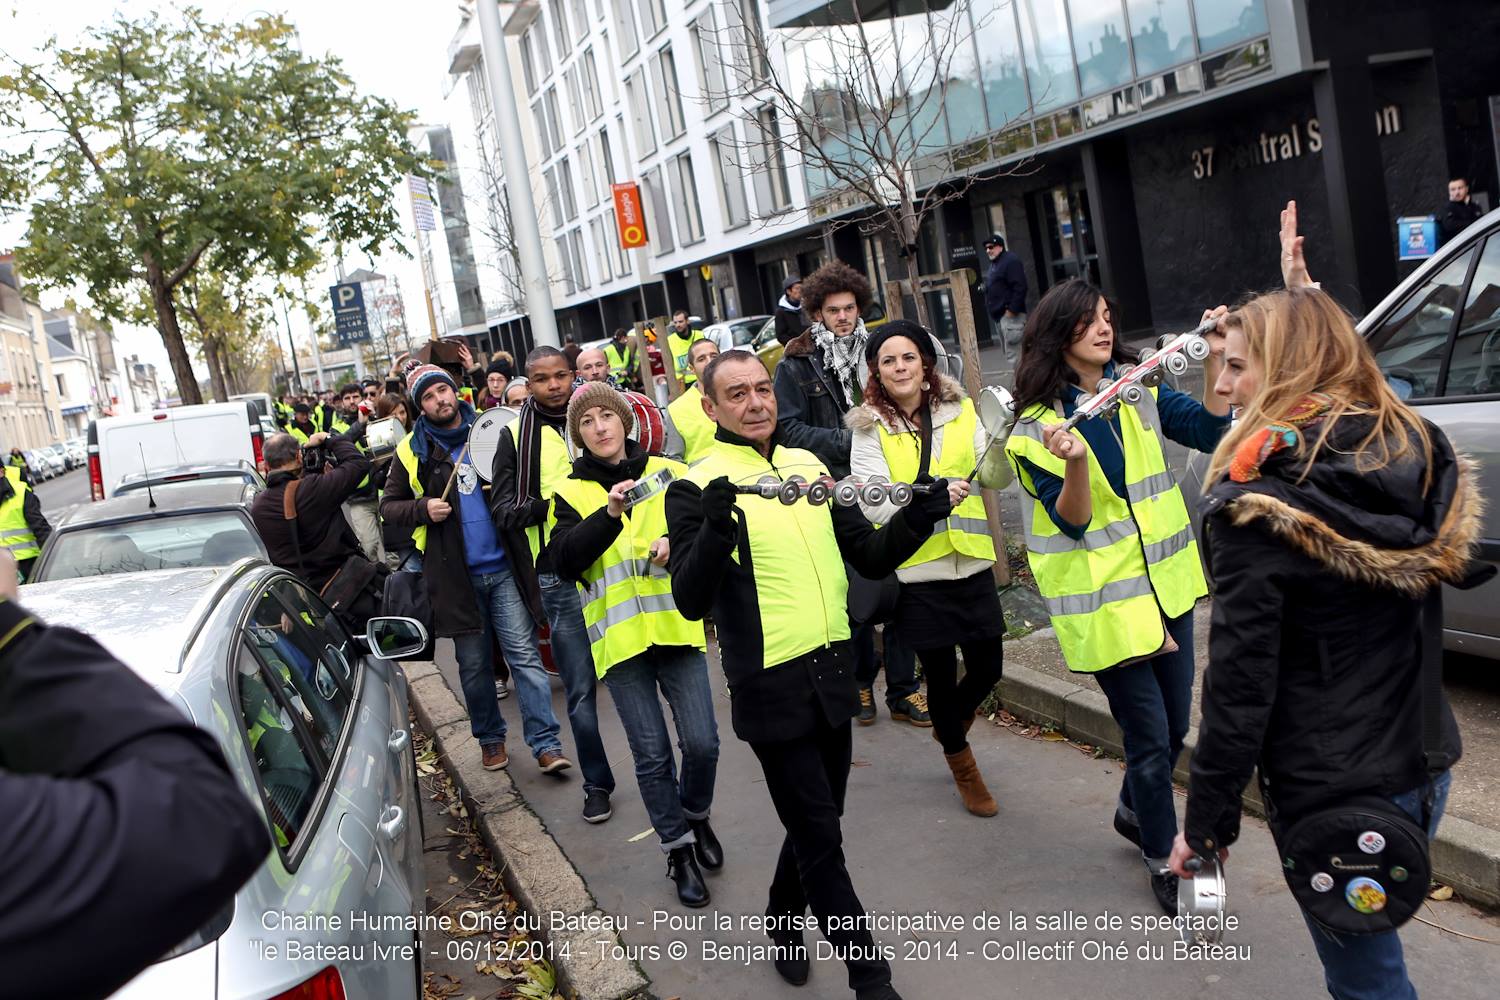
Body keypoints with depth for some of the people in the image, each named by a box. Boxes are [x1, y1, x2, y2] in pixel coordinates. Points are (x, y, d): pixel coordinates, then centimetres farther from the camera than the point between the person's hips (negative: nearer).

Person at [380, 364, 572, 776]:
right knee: (474, 664, 11)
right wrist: (423, 509, -11)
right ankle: (490, 737, 28)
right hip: (455, 572, 1)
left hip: (504, 567, 0)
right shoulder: (412, 451, 3)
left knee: (524, 654, -4)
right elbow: (388, 506, 8)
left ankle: (546, 743, -1)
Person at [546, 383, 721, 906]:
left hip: (677, 626, 1)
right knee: (652, 754, 4)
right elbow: (564, 560, -10)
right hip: (620, 637, 0)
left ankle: (696, 815, 28)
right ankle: (679, 850, 22)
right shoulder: (571, 493, 5)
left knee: (701, 742, -3)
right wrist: (610, 514, -21)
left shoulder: (669, 473, 6)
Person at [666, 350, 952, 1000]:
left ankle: (783, 924, 45)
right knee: (821, 840, 3)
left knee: (815, 824, 21)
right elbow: (691, 601, -20)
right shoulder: (696, 489, -11)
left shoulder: (809, 465, 7)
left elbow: (870, 557, 11)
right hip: (773, 688, -6)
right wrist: (716, 529, -36)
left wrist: (919, 517, -5)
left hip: (833, 673, 6)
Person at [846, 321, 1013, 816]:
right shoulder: (870, 428, -6)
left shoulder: (959, 412, 3)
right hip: (916, 572, -3)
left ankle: (948, 725, 44)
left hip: (971, 563, 3)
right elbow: (874, 506, -14)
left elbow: (997, 478, -5)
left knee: (987, 668, 10)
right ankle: (963, 766, 33)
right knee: (941, 672, 7)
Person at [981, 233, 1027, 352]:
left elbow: (1020, 288, -20)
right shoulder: (992, 265, 20)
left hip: (1011, 315, -10)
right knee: (1007, 351, 13)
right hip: (999, 316, 10)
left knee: (1013, 352, -13)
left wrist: (1012, 310, -23)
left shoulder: (1011, 261, -12)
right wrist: (991, 308, 15)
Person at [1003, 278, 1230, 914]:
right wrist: (1074, 462, -33)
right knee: (1151, 737, 1)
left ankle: (1134, 811, 45)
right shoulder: (1038, 423, -10)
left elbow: (1210, 432, -5)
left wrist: (1214, 362, -16)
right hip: (1105, 603, -5)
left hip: (1165, 585, 5)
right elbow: (1072, 522, -16)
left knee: (1175, 725, 17)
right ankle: (1162, 858, 23)